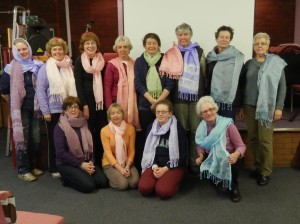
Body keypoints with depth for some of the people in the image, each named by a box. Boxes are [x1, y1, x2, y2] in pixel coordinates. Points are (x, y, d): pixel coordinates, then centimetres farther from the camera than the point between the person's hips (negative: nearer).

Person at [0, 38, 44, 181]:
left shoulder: (37, 66, 4)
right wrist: (17, 92, -6)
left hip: (35, 108, 4)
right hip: (21, 109, -3)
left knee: (35, 139, 10)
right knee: (22, 139, 0)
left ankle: (32, 166, 26)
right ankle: (23, 170, 11)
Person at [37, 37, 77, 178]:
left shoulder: (70, 66, 6)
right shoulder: (45, 68, -5)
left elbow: (75, 87, 9)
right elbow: (40, 91, -7)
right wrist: (45, 111, -11)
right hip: (54, 111, -3)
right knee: (54, 140, 8)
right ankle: (54, 169, 21)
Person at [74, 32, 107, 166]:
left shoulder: (102, 60, 9)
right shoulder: (79, 61, 0)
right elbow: (78, 85, -5)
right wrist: (84, 105, -11)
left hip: (101, 101, 3)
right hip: (87, 102, -3)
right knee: (89, 133, 0)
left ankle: (102, 162, 13)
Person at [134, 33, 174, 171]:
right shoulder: (139, 62, 6)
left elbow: (170, 84, 0)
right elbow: (138, 84, -2)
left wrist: (159, 100, -13)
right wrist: (152, 100, -14)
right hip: (145, 105, 0)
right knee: (144, 136, 3)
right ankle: (142, 166, 13)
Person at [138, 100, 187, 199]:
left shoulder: (178, 128, -8)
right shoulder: (151, 127, 8)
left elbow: (183, 154, -8)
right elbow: (148, 150, 10)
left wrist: (165, 169, -13)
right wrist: (154, 166, -8)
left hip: (173, 166, -4)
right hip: (155, 164, 4)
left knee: (163, 191, -27)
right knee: (144, 188, -21)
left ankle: (172, 180, 5)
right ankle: (160, 179, 8)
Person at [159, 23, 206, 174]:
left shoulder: (199, 52, 8)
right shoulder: (171, 54, 5)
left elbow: (204, 75, 8)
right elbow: (166, 74, 5)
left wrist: (205, 95, 5)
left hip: (196, 96, 1)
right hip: (179, 97, -1)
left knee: (195, 129, 3)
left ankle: (194, 162, 14)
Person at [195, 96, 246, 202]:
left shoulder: (227, 124, -22)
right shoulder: (201, 128, -8)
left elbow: (241, 146, -17)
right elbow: (200, 145, 9)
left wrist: (236, 154, -39)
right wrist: (201, 156, -13)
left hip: (229, 159, -3)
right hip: (212, 160, 3)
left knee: (232, 164, -36)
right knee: (203, 172, -26)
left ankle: (233, 186, -1)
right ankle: (219, 181, 12)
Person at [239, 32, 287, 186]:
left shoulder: (276, 63, -1)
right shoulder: (249, 64, 8)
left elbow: (282, 87, -2)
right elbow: (243, 86, 11)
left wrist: (279, 107, -8)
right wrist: (241, 106, 9)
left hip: (267, 107, -3)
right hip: (249, 106, 3)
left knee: (265, 140, -1)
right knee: (252, 138, 6)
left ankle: (266, 172, 10)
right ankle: (258, 167, 20)